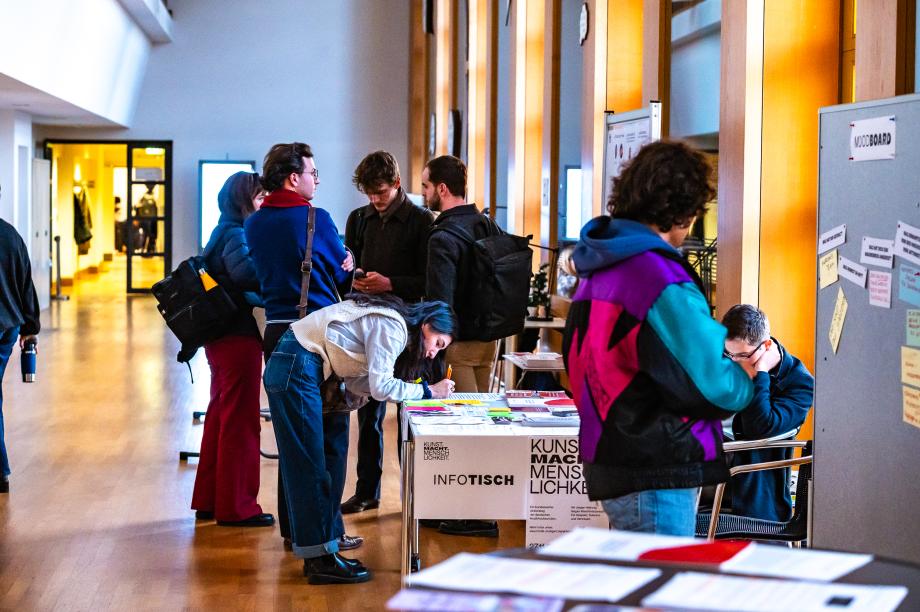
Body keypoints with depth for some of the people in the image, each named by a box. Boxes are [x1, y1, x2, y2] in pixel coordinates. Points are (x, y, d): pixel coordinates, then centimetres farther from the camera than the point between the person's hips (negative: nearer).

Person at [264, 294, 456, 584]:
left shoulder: (389, 322, 16)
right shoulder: (393, 326, -12)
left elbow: (360, 383, 9)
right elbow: (380, 386, -17)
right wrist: (428, 391, -7)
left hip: (293, 367, 10)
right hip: (296, 368, -10)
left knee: (316, 467, 10)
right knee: (309, 468, -7)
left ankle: (319, 555, 15)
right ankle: (321, 559, -3)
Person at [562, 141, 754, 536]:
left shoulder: (597, 270, 11)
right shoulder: (661, 278, -18)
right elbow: (722, 385, -19)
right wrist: (751, 375, 4)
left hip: (608, 466, 10)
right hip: (656, 473, -9)